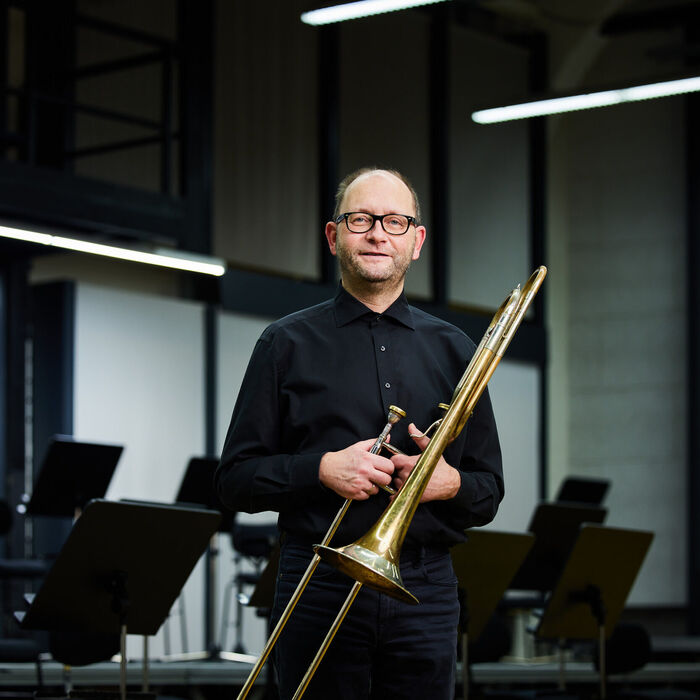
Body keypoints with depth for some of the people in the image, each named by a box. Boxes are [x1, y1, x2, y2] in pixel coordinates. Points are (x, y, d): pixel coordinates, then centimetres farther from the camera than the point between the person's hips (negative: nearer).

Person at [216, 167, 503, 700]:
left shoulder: (452, 351, 14)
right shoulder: (288, 345, 7)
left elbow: (489, 494, 15)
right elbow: (235, 480, 3)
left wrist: (452, 483, -7)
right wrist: (322, 470, -12)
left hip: (425, 592, 2)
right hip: (321, 587, -2)